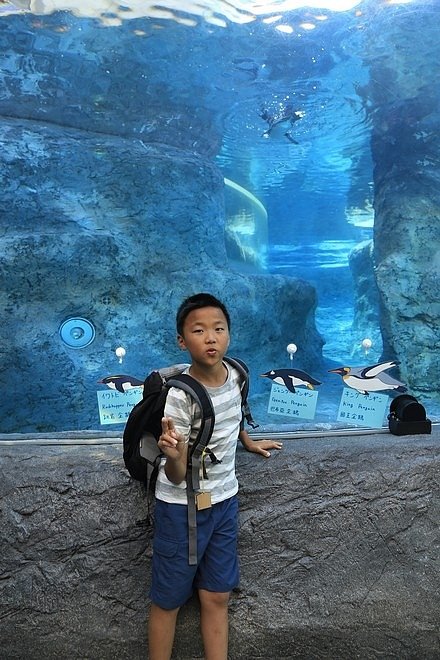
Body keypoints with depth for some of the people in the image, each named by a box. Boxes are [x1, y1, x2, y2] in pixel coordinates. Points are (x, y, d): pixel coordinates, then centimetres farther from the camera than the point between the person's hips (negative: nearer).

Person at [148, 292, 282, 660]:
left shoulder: (234, 375, -8)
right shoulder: (180, 395, -26)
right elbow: (176, 477, -24)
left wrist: (248, 442, 25)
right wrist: (173, 456, -45)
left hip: (225, 500, 5)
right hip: (183, 506, -5)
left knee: (217, 598, 15)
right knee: (168, 599, 11)